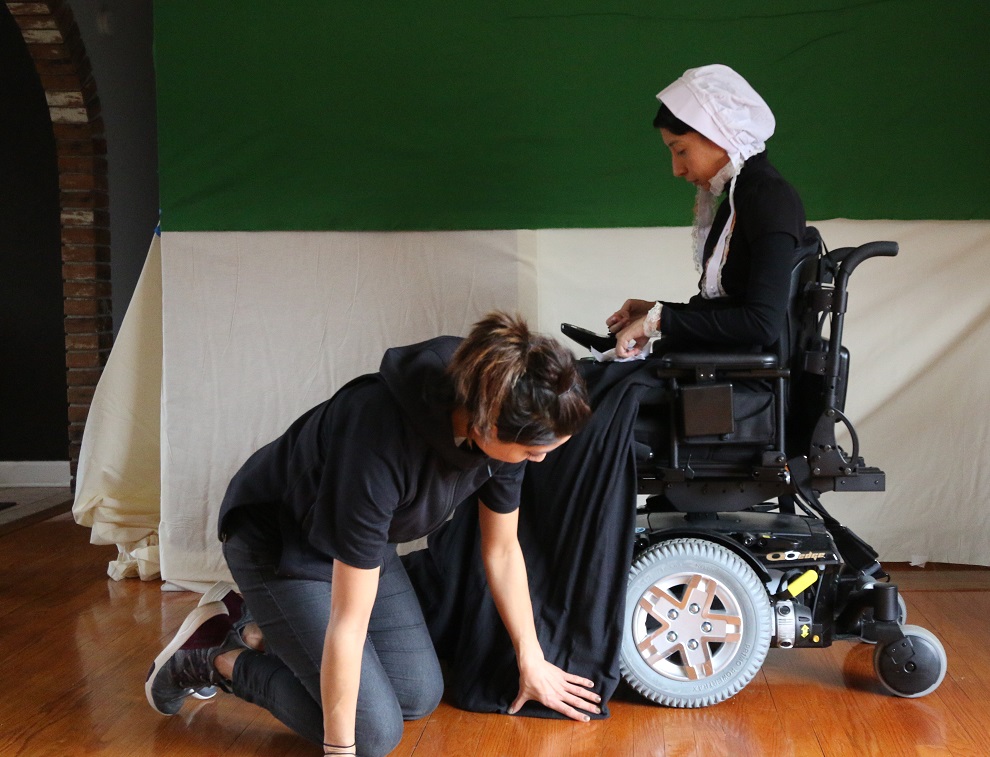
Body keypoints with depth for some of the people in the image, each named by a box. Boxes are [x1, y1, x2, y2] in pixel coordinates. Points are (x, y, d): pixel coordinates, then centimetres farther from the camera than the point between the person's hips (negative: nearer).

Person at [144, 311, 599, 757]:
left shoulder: (502, 425, -20)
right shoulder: (382, 439, -41)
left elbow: (502, 550, -2)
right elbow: (349, 622, -33)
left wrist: (531, 660, 6)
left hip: (360, 537, 7)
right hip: (276, 542, -7)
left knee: (420, 697, 5)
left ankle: (257, 630, 18)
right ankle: (213, 659, 7)